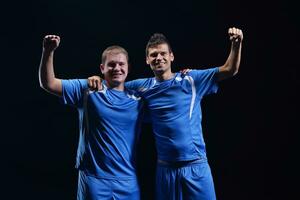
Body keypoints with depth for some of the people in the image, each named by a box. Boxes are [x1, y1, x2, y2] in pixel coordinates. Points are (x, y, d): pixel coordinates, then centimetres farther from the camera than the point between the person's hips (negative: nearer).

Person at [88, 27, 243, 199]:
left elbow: (229, 70, -7)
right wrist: (97, 79, -3)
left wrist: (236, 44, -23)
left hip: (196, 165, -2)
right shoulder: (142, 87, 6)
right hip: (165, 168, 2)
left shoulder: (191, 80, -1)